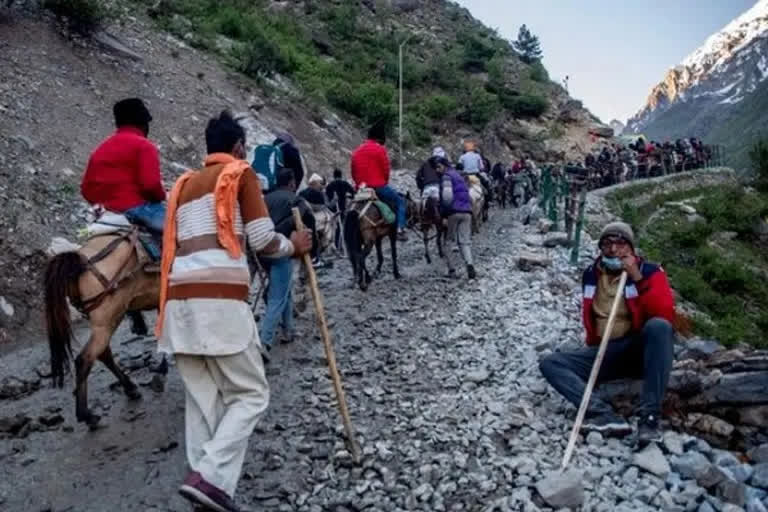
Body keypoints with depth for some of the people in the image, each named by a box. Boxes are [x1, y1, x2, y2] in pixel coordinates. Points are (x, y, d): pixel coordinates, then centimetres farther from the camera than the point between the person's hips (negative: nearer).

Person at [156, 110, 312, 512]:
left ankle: (202, 478, 13)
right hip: (219, 299, -7)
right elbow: (263, 241, -1)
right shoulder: (240, 173, 5)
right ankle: (209, 477, -9)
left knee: (201, 400, 11)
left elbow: (175, 244, 21)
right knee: (250, 394, 4)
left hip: (179, 300, 7)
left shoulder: (184, 184, 24)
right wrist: (294, 246, 17)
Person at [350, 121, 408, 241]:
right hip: (378, 187, -6)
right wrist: (384, 182, 11)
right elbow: (385, 170, -6)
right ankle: (400, 229, -6)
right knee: (400, 201, 7)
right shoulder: (380, 149, -7)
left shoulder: (357, 151, 14)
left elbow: (353, 171, 16)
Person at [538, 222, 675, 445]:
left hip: (640, 351, -4)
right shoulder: (591, 274, 7)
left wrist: (637, 278, -25)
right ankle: (605, 415, -37)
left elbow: (666, 316, -22)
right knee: (549, 364, -14)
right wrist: (594, 346, 14)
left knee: (658, 326, -36)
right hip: (604, 354, 4)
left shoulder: (650, 272, -5)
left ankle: (649, 416, -34)